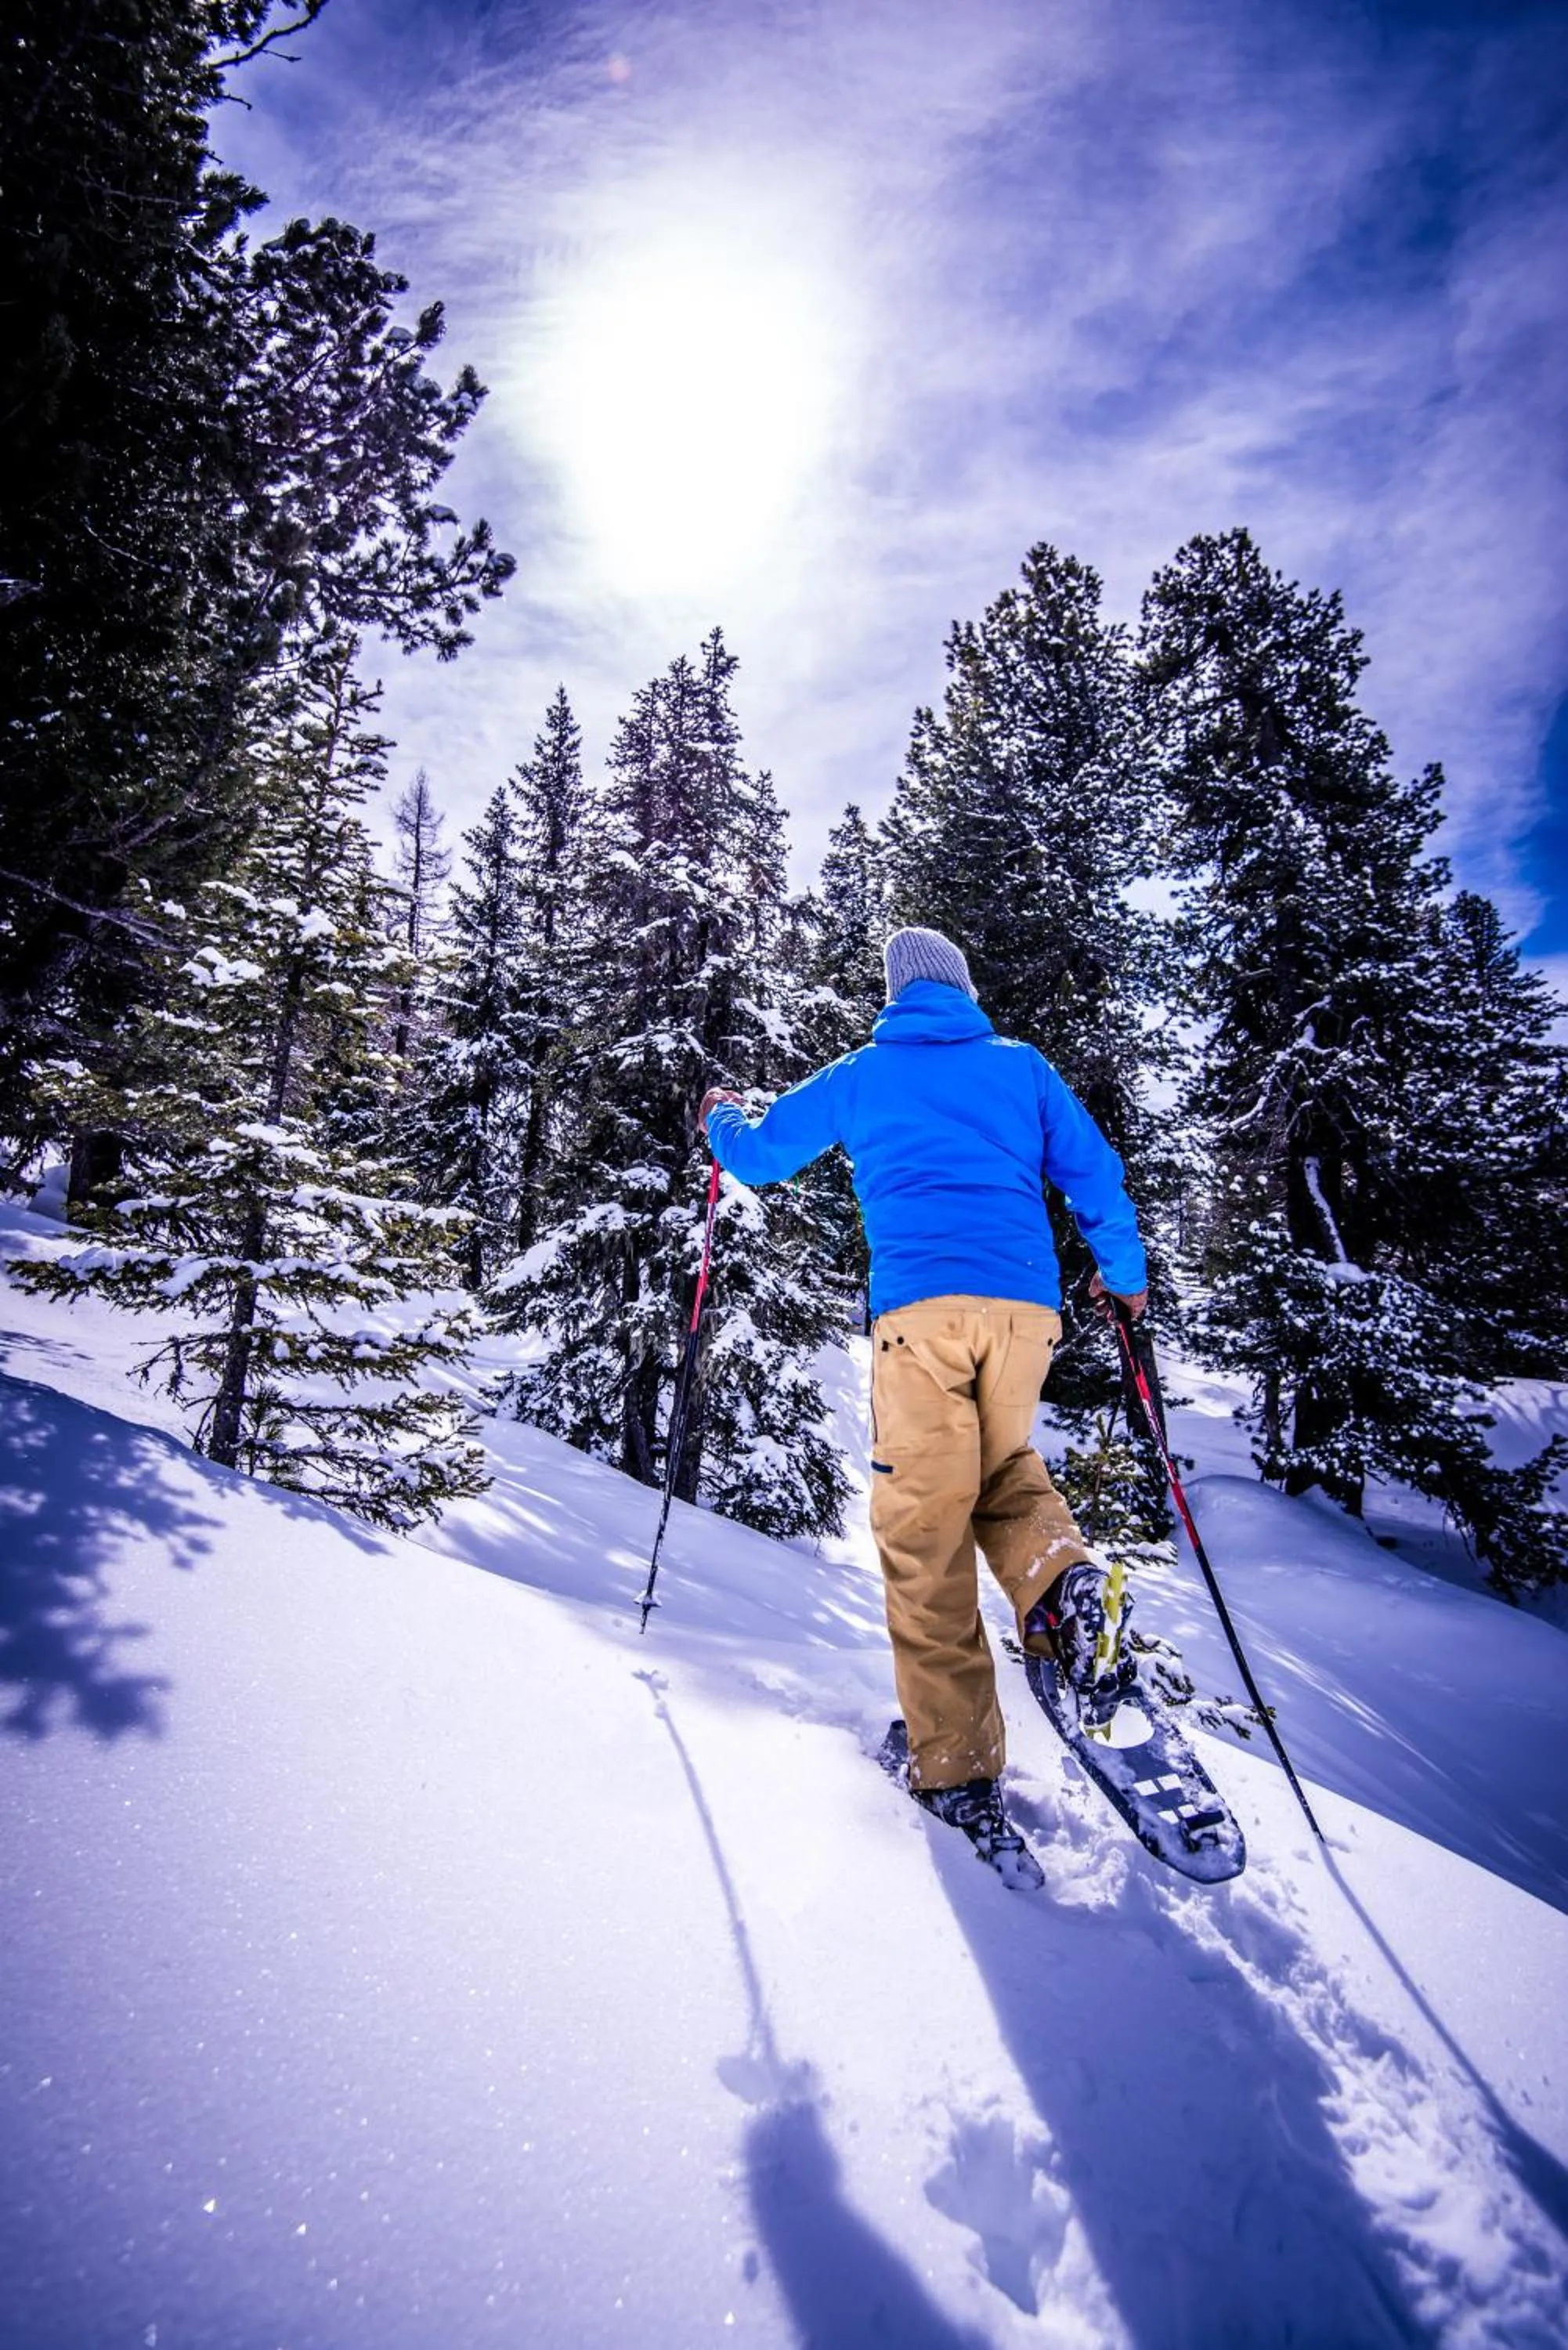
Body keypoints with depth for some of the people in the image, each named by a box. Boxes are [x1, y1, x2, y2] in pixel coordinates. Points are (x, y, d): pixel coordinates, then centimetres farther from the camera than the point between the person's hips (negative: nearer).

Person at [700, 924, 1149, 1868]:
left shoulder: (862, 1075, 14)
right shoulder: (1022, 1065, 18)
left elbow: (759, 1154, 21)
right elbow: (1096, 1174, 15)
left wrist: (721, 1117, 44)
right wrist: (1125, 1275, 30)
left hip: (921, 1305, -3)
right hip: (1027, 1303, 3)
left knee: (926, 1528, 1)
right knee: (1003, 1463, 25)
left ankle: (959, 1765, 2)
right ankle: (1060, 1573, -4)